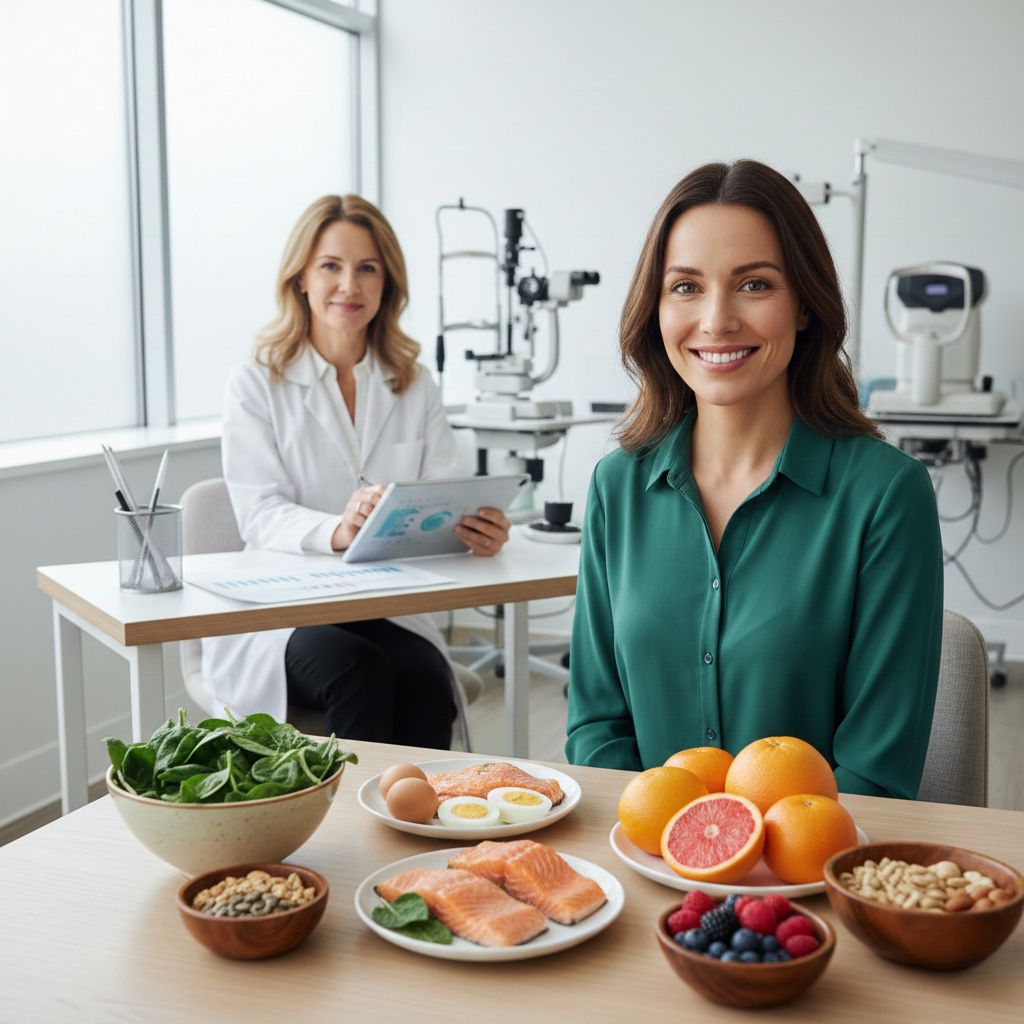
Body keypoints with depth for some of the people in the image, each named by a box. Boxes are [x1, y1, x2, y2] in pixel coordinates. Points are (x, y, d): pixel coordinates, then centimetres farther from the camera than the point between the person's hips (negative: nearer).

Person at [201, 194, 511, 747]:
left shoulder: (415, 386, 12)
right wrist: (336, 531, -34)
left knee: (425, 680, -28)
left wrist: (478, 528, -24)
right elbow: (260, 514, -11)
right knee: (359, 671, -31)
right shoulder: (256, 384, 1)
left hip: (390, 613, 3)